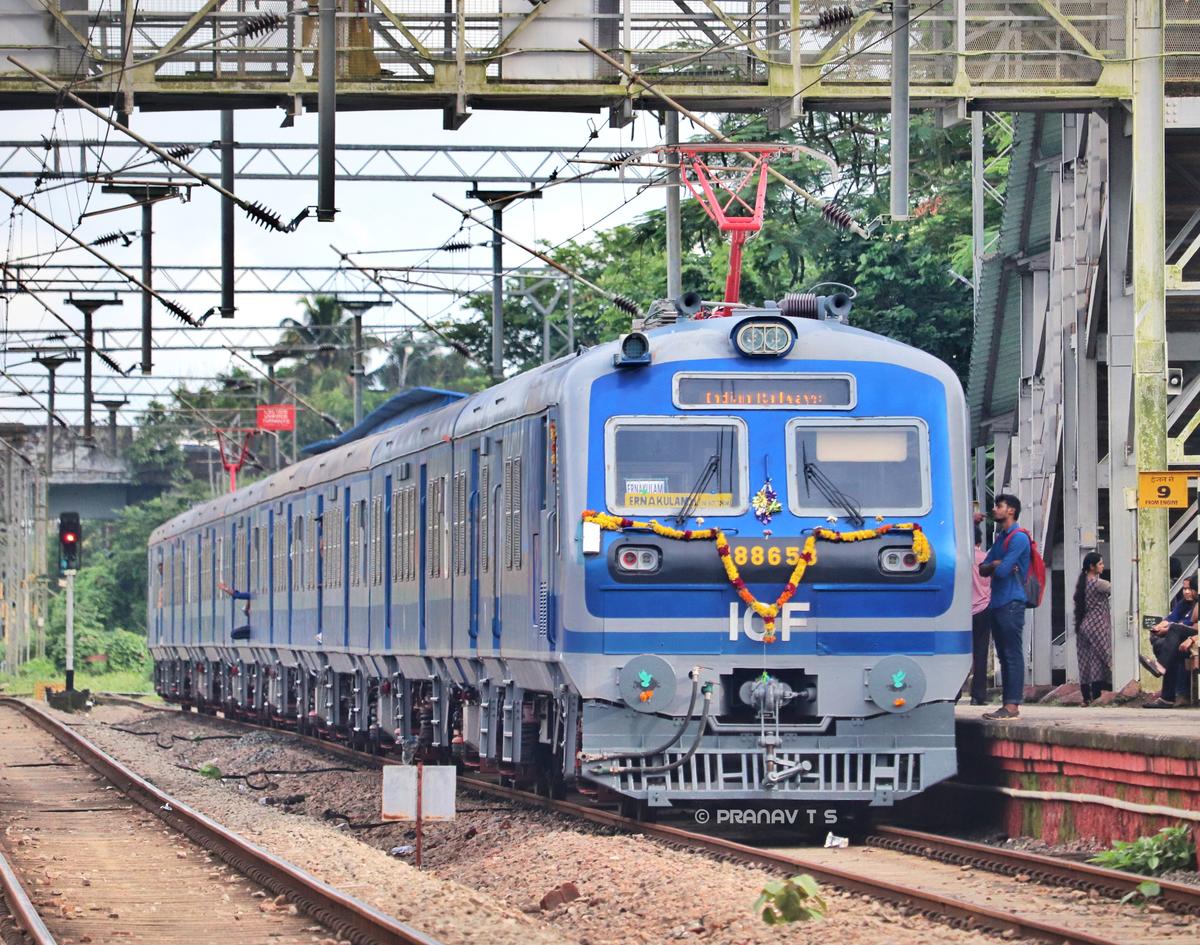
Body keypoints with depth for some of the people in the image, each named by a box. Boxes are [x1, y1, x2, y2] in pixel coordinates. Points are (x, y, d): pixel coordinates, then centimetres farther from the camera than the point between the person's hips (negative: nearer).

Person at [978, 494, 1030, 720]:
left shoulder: (1018, 538, -9)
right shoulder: (1000, 538, 20)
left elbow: (1002, 570, -18)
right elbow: (983, 569, 14)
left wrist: (995, 566, 4)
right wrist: (995, 565, -6)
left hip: (1011, 604, -9)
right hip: (997, 604, 9)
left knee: (1013, 655, -10)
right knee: (1004, 656, 9)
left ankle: (1012, 706, -13)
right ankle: (1008, 703, 10)